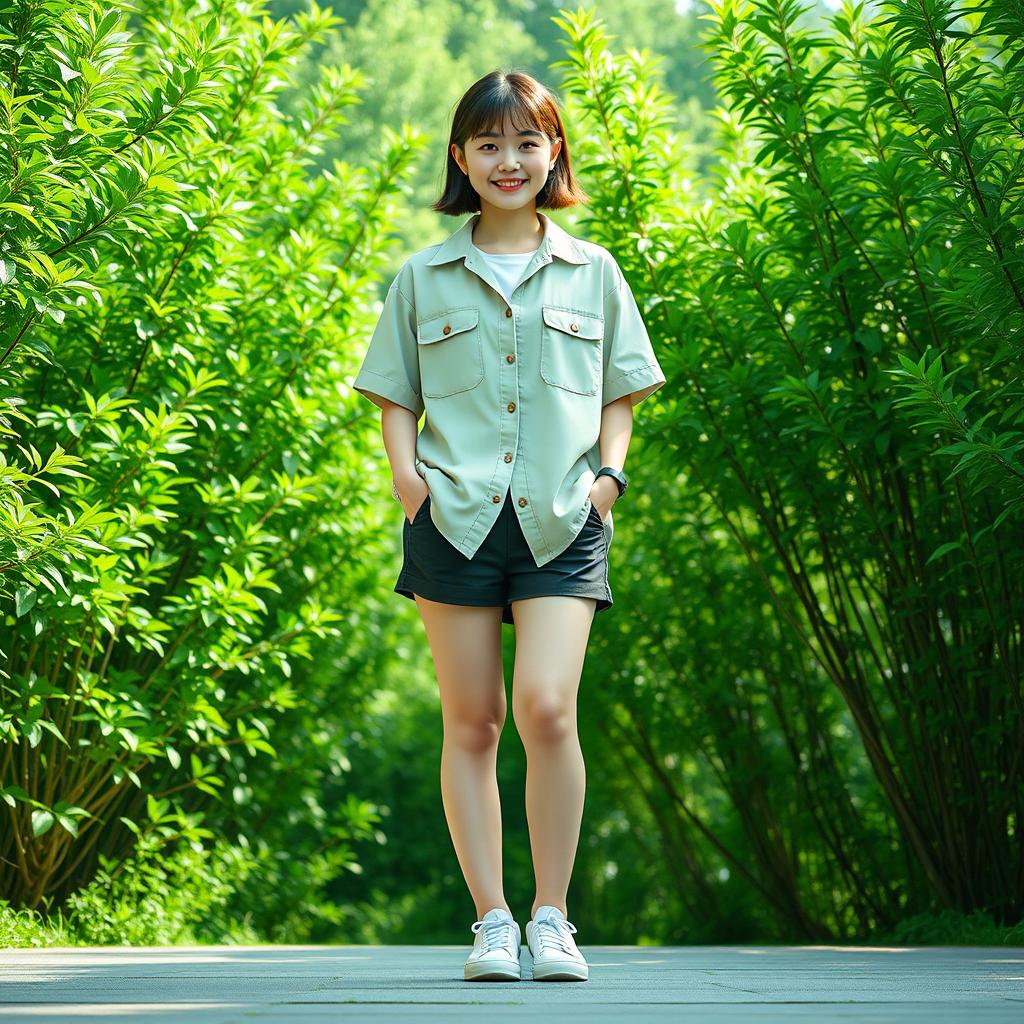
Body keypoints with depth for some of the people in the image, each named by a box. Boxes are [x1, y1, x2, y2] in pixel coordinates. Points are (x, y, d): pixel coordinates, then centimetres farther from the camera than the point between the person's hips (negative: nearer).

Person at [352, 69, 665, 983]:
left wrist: (609, 469, 1)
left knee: (546, 708, -15)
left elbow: (621, 392, 17)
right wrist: (404, 467, -2)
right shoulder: (423, 279, 12)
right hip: (456, 519, 1)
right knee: (471, 722, 1)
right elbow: (396, 394, 15)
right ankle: (491, 921, 8)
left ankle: (552, 918, -2)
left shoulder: (593, 273, 13)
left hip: (561, 522, -1)